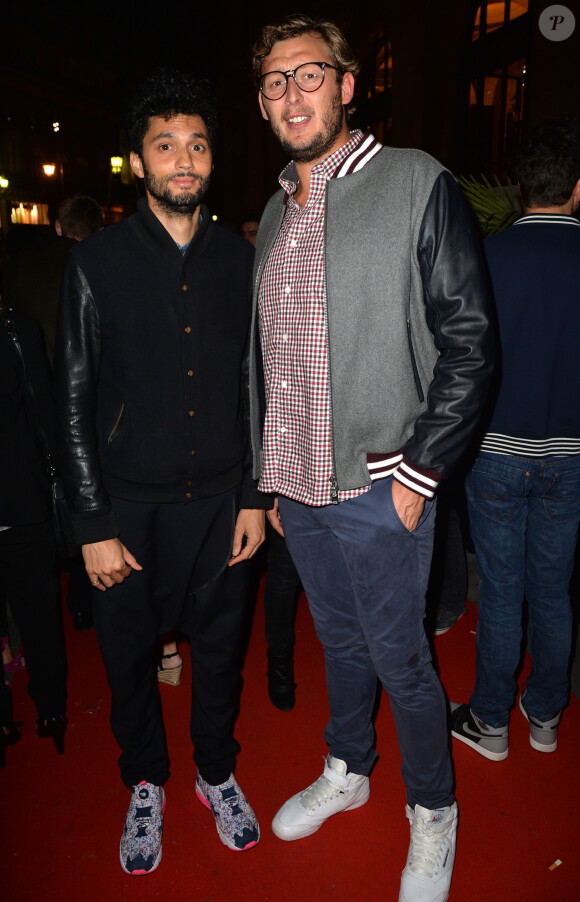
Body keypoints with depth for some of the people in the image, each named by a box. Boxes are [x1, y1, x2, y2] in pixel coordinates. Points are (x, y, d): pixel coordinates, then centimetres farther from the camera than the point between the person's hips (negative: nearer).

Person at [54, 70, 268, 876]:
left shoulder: (240, 263, 3)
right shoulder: (97, 265, -5)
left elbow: (256, 389, 6)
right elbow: (74, 406, -6)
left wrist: (255, 497, 2)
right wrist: (94, 526, -8)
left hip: (219, 501, 2)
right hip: (130, 505, -1)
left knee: (219, 644, 16)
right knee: (129, 652, 14)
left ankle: (217, 773, 42)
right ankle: (146, 785, 41)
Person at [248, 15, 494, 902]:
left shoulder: (418, 183, -7)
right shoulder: (275, 213, 12)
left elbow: (468, 343, -10)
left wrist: (419, 473, -14)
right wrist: (270, 475, 13)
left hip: (378, 490, -5)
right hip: (296, 489, 6)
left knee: (399, 658, 9)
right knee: (340, 640, 22)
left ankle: (433, 810, 35)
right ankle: (347, 771, 45)